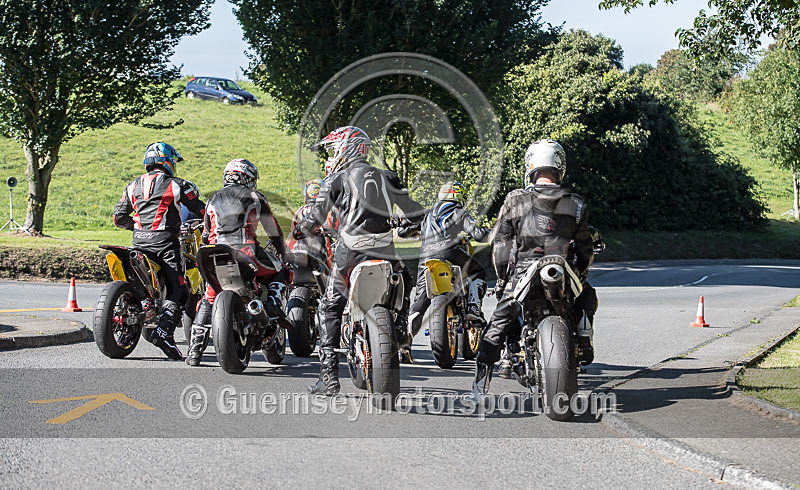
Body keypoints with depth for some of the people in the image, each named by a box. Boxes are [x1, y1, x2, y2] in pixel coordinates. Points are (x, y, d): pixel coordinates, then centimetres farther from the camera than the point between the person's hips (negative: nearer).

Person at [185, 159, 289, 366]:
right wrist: (283, 254, 36)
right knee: (280, 274, 21)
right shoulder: (255, 197, 18)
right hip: (246, 250, -2)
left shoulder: (213, 200, 26)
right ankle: (273, 301, -11)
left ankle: (195, 350, 7)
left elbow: (207, 235, 31)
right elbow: (274, 231, 22)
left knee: (208, 300, 17)